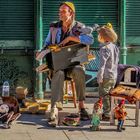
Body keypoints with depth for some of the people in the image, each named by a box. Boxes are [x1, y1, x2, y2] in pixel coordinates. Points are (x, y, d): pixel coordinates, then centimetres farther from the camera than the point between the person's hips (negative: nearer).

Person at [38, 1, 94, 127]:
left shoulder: (79, 27, 2)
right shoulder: (54, 27, 13)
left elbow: (90, 40, -17)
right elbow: (47, 44, 24)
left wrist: (70, 37, -20)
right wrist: (45, 51, 0)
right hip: (57, 61, 1)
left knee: (79, 72, -37)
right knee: (58, 74, -36)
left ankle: (81, 106, -26)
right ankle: (54, 111, -49)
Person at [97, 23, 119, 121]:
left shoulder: (105, 48, -17)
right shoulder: (115, 47, 9)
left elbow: (102, 63, -20)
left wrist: (100, 76, -18)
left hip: (106, 76, -9)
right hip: (114, 76, 9)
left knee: (104, 95, 0)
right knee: (109, 94, 18)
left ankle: (107, 114, 2)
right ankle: (110, 112, 26)